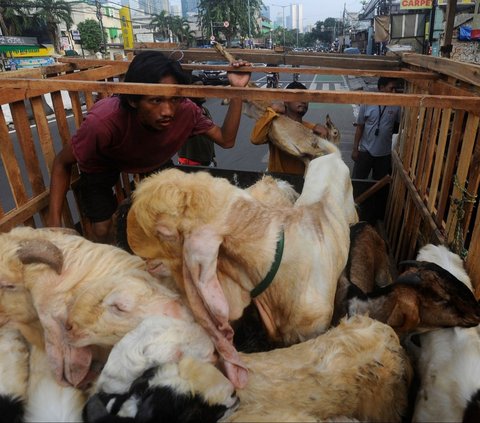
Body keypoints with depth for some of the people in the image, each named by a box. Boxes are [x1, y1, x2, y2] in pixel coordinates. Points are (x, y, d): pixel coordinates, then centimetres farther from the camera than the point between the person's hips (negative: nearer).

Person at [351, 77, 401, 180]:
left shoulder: (396, 106, -4)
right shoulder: (367, 103, -8)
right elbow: (359, 127, -3)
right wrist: (355, 148, -4)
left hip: (385, 153, 2)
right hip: (365, 151, -2)